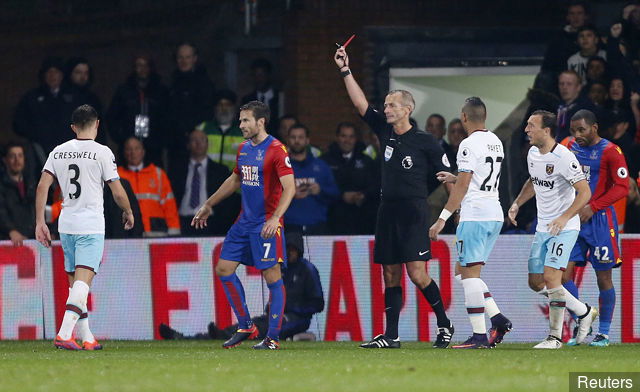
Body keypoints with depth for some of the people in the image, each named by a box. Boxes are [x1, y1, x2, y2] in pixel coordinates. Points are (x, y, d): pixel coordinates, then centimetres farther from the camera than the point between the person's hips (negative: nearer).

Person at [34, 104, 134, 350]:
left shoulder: (58, 152, 7)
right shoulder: (102, 152, -7)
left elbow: (42, 187, 2)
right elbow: (118, 193, -5)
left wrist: (40, 223, 7)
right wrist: (128, 212, 14)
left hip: (66, 225, 5)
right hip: (91, 226, -5)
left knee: (74, 282, 14)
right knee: (83, 282, -11)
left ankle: (86, 338, 19)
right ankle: (64, 334, -26)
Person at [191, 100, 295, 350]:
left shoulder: (276, 150, -13)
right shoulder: (244, 149, 12)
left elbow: (289, 188, -19)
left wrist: (275, 218, -30)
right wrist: (209, 205, 30)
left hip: (266, 226, -9)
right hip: (244, 221, 9)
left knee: (272, 277, -6)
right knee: (223, 269, 5)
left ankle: (273, 337, 0)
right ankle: (245, 327, 14)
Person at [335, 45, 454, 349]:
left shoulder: (424, 142, -4)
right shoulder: (385, 132, 11)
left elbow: (448, 176, -2)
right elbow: (361, 104, 11)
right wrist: (345, 71, 6)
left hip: (414, 212, -6)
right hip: (388, 210, 6)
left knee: (417, 273, -12)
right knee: (390, 275, 5)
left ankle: (444, 324, 4)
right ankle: (391, 336, 6)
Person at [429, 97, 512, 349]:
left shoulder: (469, 145, -12)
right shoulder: (495, 142, 15)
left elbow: (462, 187, -16)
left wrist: (442, 219, -15)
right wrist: (455, 177, 42)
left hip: (475, 215, -9)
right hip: (495, 215, 9)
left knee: (469, 272, -6)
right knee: (463, 271, 15)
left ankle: (479, 335, -11)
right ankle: (498, 319, 5)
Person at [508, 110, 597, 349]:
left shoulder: (563, 157, -20)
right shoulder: (533, 153, 6)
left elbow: (585, 192, -20)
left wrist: (564, 218, -28)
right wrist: (517, 203, 11)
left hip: (564, 228, -9)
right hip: (543, 228, 9)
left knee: (551, 277, -17)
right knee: (536, 282, 7)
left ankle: (555, 336, -7)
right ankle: (584, 312, 24)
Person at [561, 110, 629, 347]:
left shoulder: (610, 151, -7)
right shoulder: (572, 148, 10)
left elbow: (622, 187, -12)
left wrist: (592, 207, -17)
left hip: (599, 219, -5)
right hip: (573, 218, 5)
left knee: (604, 278, 1)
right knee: (562, 274, -5)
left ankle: (604, 333, 10)